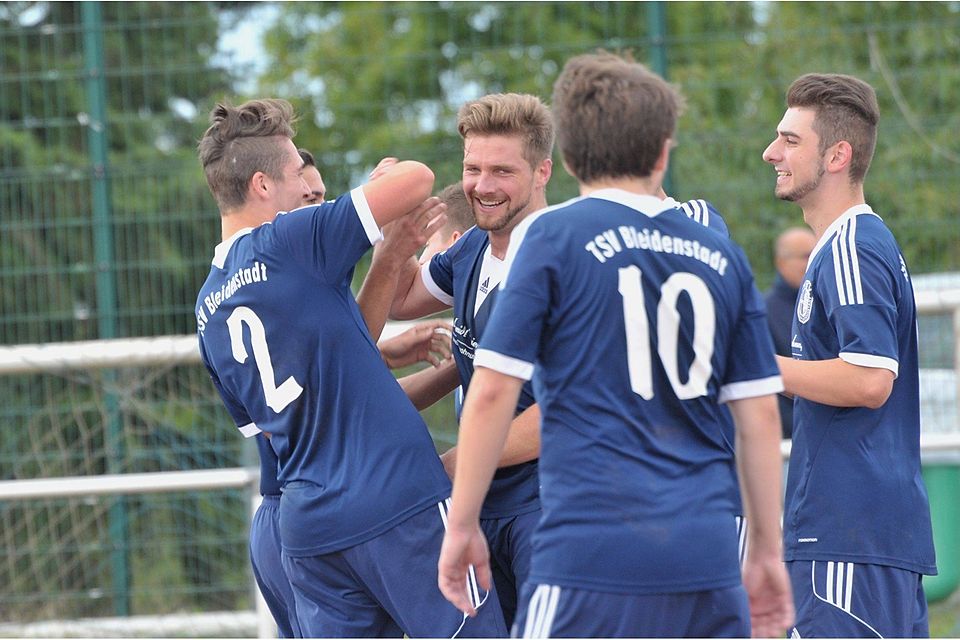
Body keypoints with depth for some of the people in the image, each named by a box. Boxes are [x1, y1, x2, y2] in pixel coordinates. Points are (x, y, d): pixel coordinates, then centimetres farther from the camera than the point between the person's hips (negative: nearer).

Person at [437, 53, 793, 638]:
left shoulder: (549, 236, 1)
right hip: (708, 559, 4)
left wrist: (462, 524, 4)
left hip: (592, 554, -4)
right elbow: (760, 414, 13)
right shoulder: (722, 257, 13)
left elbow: (493, 391, -4)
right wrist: (768, 550, 20)